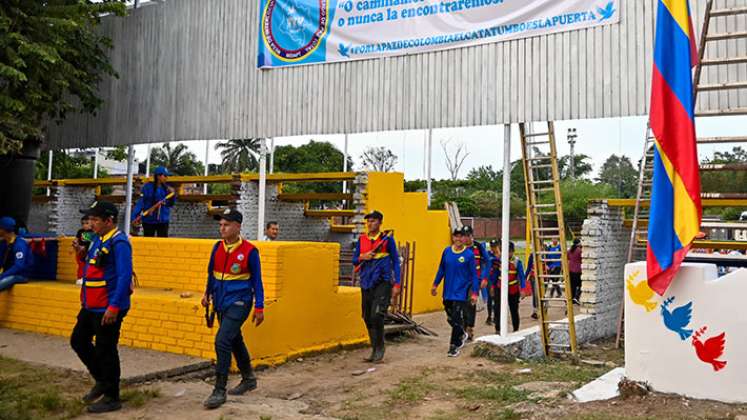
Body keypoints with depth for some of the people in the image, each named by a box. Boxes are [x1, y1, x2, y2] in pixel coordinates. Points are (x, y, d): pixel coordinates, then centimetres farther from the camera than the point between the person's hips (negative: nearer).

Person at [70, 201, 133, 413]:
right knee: (78, 341, 18)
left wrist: (114, 307, -27)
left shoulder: (119, 243, -18)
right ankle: (102, 381, 33)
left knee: (105, 351, 0)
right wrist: (85, 300, 20)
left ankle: (111, 398, 14)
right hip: (91, 306, 10)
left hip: (108, 309, -10)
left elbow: (124, 277, -24)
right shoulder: (98, 239, 12)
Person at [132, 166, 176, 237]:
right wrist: (135, 216, -22)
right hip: (149, 220, -4)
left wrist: (173, 194, -8)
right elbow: (140, 202, -14)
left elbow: (170, 204, 10)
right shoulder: (147, 187, -8)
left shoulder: (167, 188, 5)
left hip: (163, 221, 4)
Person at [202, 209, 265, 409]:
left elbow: (256, 280, -7)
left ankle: (220, 391, -8)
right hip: (221, 302, 7)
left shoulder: (249, 251, -13)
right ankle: (249, 379, 38)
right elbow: (211, 272, 18)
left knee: (222, 341, -17)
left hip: (239, 302, -7)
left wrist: (259, 308, -7)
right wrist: (208, 293, 19)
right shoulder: (217, 247, 3)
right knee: (235, 341, 19)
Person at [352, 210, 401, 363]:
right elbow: (354, 261, 14)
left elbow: (396, 261, 1)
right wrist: (362, 257, -9)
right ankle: (374, 350, 22)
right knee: (367, 318, 8)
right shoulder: (361, 240, 10)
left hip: (383, 283, -5)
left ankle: (379, 349, 0)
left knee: (377, 316, -16)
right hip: (366, 283, 5)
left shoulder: (387, 238, -1)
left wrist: (396, 284, -3)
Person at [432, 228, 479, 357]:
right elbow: (441, 269, 13)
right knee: (450, 319, 14)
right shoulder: (447, 251, 2)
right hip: (448, 292, 5)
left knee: (457, 320, -6)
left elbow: (474, 275, -5)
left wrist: (475, 293, -8)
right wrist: (435, 284, 12)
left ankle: (454, 347, 4)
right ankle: (462, 335, 40)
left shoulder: (469, 254, -9)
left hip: (462, 292, -4)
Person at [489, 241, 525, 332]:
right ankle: (498, 329, -3)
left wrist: (522, 288, -22)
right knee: (498, 308, -10)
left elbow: (521, 276, -14)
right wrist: (492, 285, 8)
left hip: (513, 290, -2)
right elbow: (495, 273, 6)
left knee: (514, 310, 11)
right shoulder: (500, 260, -5)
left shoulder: (517, 262, -15)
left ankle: (516, 329, 28)